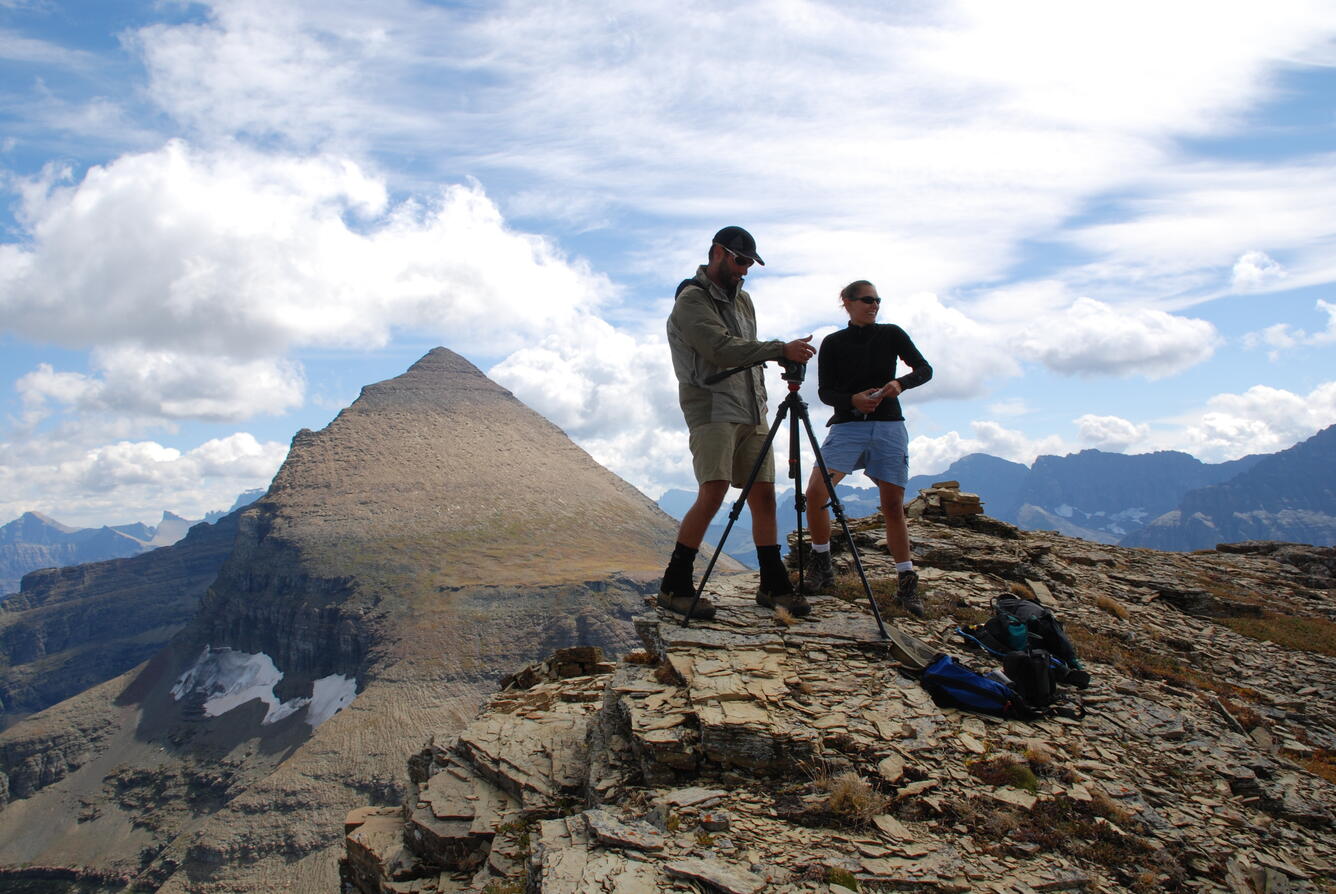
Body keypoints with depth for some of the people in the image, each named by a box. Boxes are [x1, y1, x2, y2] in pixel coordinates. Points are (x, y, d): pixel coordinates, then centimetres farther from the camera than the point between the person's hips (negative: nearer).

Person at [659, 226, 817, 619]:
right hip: (713, 409, -8)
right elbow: (723, 350, -20)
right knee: (713, 492, -19)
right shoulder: (692, 300, -7)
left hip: (752, 413, 8)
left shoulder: (742, 299, 20)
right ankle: (674, 587, -12)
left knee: (763, 493, 4)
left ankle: (773, 586, 11)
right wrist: (781, 349, -25)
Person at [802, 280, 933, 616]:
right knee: (814, 493, -17)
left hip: (888, 426, 1)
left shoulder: (891, 334, 8)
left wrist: (901, 383, -16)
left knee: (893, 505, -2)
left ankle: (907, 582, 9)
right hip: (846, 425, 0)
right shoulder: (833, 343, 7)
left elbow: (924, 369, 5)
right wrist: (853, 400, -19)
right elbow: (825, 391, 2)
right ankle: (822, 567, 1)